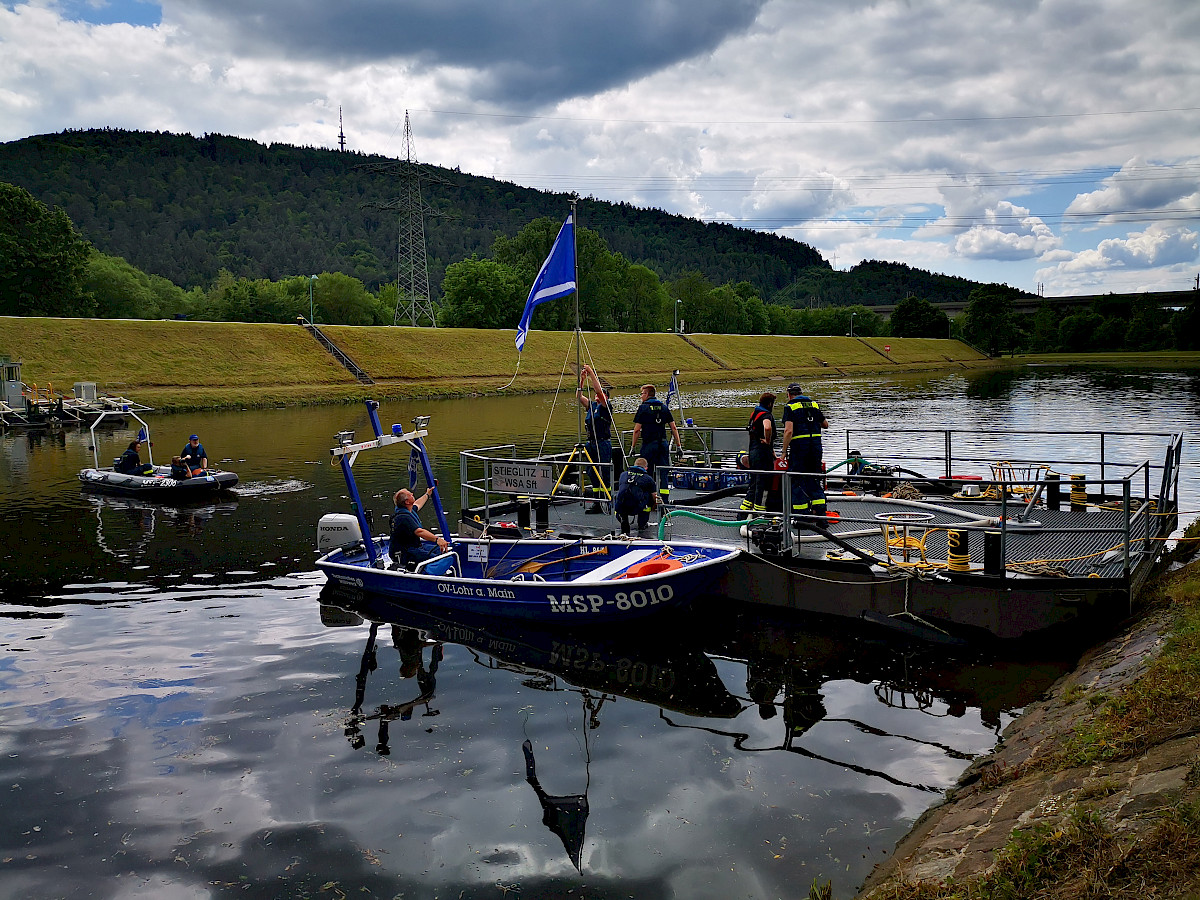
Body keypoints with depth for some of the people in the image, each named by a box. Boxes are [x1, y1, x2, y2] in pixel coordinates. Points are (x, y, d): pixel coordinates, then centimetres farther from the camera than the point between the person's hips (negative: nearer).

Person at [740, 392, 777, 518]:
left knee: (754, 483, 16)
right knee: (763, 483, -3)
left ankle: (744, 509, 17)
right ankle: (759, 512, 0)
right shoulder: (766, 415, -12)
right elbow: (767, 428, -36)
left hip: (752, 451, 9)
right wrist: (768, 442, -18)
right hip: (763, 452, -9)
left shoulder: (754, 414, 17)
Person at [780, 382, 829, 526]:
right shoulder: (814, 405, 13)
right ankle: (821, 516, 6)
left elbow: (789, 430, -16)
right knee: (814, 481, 13)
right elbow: (825, 425, 23)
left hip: (798, 446, -5)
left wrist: (784, 451, -11)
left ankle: (803, 517, 3)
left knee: (798, 482, 3)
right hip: (816, 446, 5)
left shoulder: (790, 407, -4)